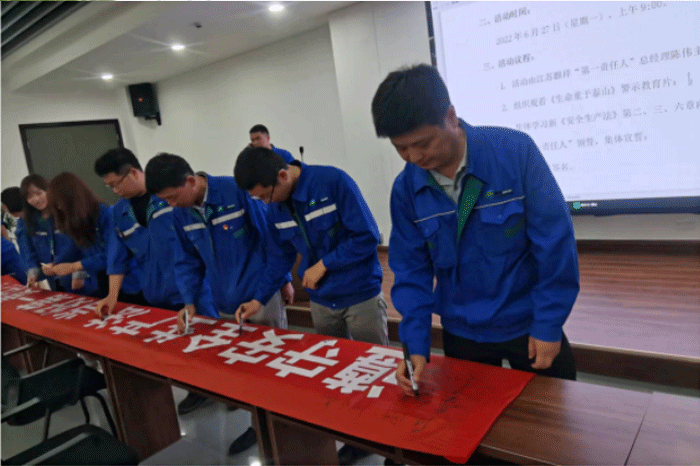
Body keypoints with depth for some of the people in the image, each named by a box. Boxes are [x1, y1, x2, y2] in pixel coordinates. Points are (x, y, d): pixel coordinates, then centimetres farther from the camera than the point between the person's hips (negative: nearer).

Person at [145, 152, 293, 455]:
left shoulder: (237, 191, -17)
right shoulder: (180, 215, -1)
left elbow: (270, 233, -10)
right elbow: (187, 261, 7)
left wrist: (284, 279, -4)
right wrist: (189, 302, -6)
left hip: (263, 294, -5)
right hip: (226, 304, 5)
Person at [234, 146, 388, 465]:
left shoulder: (334, 182, -20)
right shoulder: (276, 208, 0)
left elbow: (367, 237, -20)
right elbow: (282, 256, 10)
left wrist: (323, 265, -16)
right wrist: (259, 299, 5)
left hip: (361, 296, -5)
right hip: (321, 301, 6)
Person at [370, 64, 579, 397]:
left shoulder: (515, 151, -20)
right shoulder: (406, 188, -10)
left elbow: (554, 241, -16)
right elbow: (411, 270, -4)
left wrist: (548, 323, -13)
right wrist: (415, 343, -12)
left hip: (529, 324, -2)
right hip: (461, 333, 3)